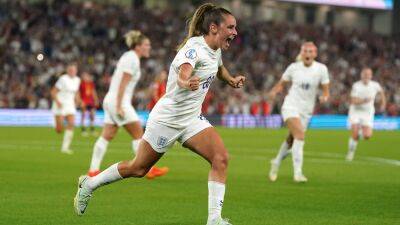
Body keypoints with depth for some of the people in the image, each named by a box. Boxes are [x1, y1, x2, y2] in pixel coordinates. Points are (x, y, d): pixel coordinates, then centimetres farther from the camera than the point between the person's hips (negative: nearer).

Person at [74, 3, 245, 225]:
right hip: (167, 118, -7)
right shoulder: (194, 47, -24)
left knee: (221, 158, -15)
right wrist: (186, 83, -68)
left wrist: (231, 79, 15)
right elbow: (182, 73, -47)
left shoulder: (216, 49, 3)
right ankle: (88, 184, 30)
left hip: (192, 119, 7)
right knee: (138, 168, 7)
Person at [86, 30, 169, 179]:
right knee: (138, 134, -5)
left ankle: (93, 170, 3)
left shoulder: (129, 57, 17)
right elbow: (123, 84, -18)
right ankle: (149, 169, -3)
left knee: (107, 136, 6)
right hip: (120, 101, -10)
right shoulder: (133, 59, -12)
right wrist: (119, 107, -22)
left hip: (111, 100, 10)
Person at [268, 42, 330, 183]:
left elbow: (326, 90, 1)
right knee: (300, 134, -24)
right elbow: (281, 84, 8)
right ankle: (297, 173, -27)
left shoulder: (321, 69, -2)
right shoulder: (294, 67, -2)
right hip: (291, 106, -3)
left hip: (306, 110, 3)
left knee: (291, 140, 13)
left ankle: (276, 162, 42)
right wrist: (273, 92, -13)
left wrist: (324, 97, -21)